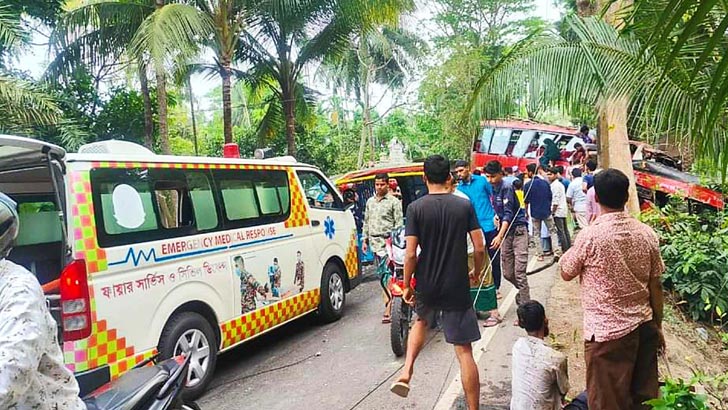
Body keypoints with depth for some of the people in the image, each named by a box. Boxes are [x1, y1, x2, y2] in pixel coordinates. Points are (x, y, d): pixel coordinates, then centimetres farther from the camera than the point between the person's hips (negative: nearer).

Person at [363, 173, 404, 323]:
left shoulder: (394, 201, -1)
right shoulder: (370, 201, 18)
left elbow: (399, 223, -4)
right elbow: (366, 221, 23)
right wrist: (365, 240, 18)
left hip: (388, 242, -6)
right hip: (374, 242, 7)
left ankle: (388, 310, -15)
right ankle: (389, 302, 20)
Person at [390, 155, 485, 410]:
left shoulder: (416, 208, -8)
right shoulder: (464, 206, -4)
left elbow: (411, 254, -11)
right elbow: (479, 249, -5)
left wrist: (406, 285, 2)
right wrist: (476, 273, 14)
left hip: (427, 286, 0)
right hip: (458, 287, 0)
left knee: (421, 321, 30)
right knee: (464, 350, 7)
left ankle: (406, 373, 16)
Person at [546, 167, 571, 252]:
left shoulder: (555, 185, -12)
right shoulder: (560, 184, 18)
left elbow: (555, 200, -18)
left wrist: (552, 211, -13)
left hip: (558, 211, -10)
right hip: (563, 211, 10)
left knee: (560, 231, -8)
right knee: (565, 230, 12)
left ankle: (565, 249, -7)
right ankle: (569, 248, 15)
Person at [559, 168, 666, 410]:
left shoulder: (591, 236, -17)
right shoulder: (647, 234, -2)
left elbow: (566, 273, -2)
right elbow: (655, 285, 5)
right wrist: (658, 326, 15)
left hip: (608, 332, -5)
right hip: (644, 326, 5)